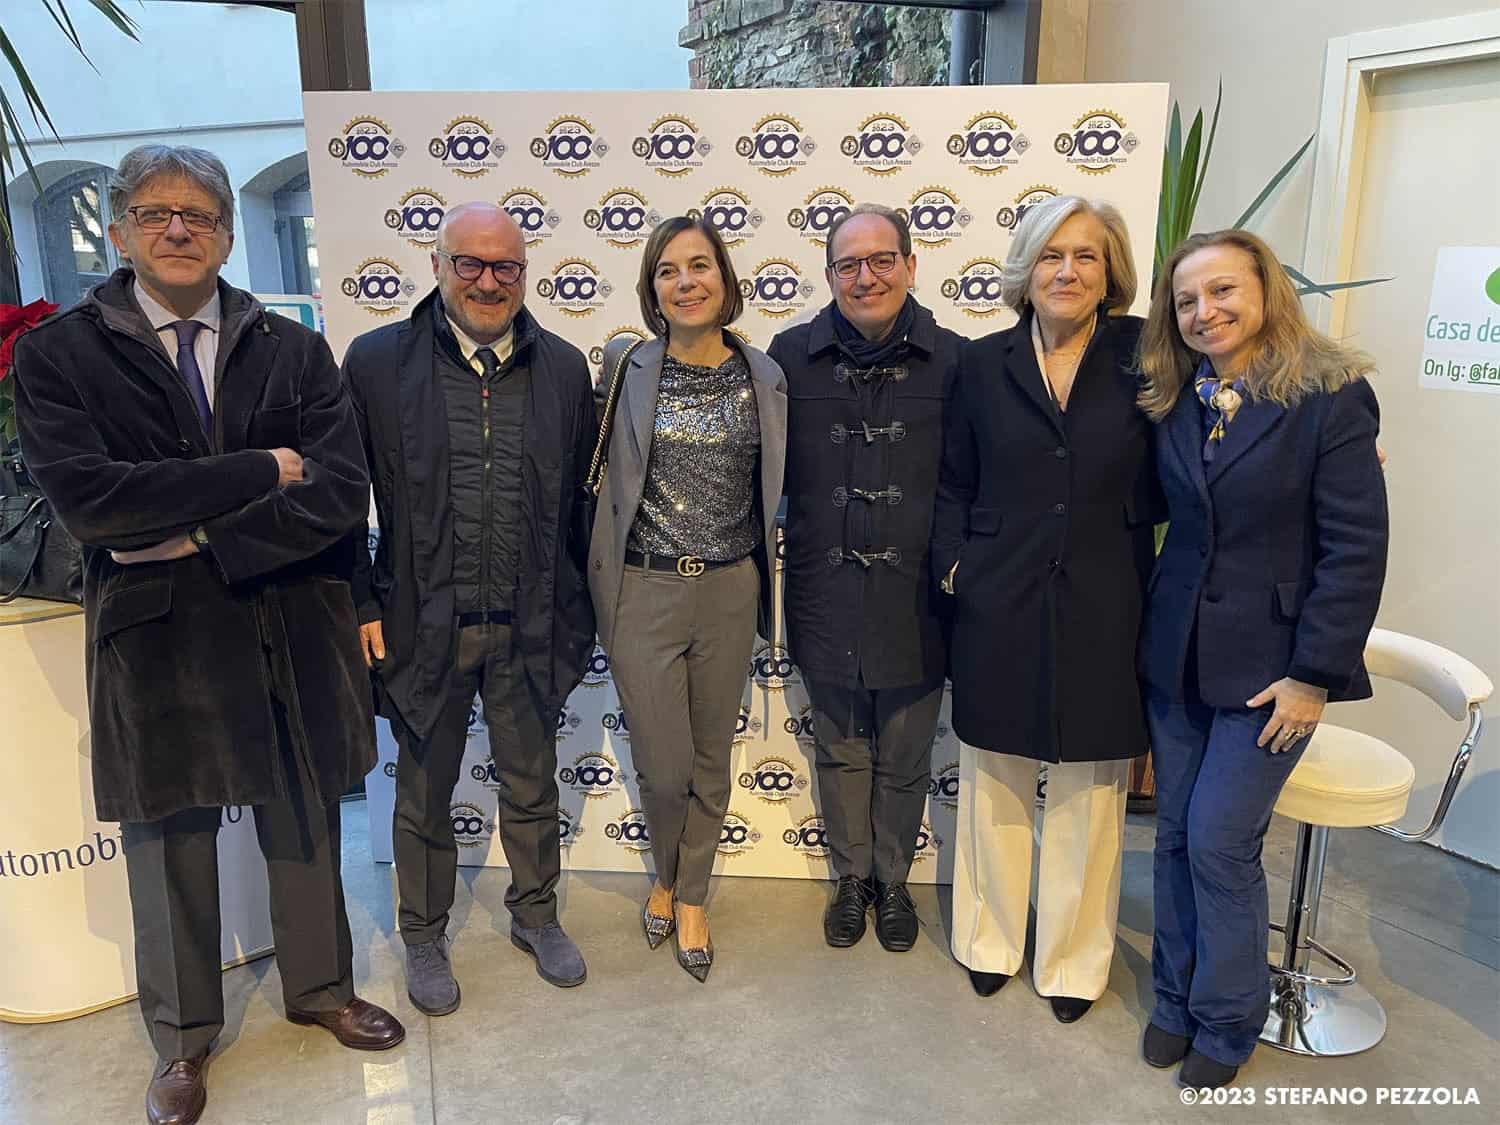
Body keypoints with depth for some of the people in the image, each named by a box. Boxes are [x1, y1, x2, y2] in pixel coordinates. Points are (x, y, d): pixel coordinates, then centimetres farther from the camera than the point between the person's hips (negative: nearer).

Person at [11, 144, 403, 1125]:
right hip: (156, 639, -1)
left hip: (292, 633, 2)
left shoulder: (294, 350, 1)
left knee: (305, 826, 17)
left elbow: (340, 494, -10)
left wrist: (198, 538, -18)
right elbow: (87, 499, -18)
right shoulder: (58, 354, -3)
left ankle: (320, 987, 43)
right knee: (170, 843, 15)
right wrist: (257, 473, -17)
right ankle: (183, 1038, 39)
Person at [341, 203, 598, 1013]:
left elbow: (581, 496, 6)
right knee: (424, 795, 16)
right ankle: (423, 936, 38)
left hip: (530, 627, 2)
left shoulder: (564, 367, 2)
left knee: (531, 787, 18)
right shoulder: (376, 362, -5)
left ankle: (535, 915, 42)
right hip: (424, 627, -1)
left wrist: (579, 607, 5)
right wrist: (360, 605, -5)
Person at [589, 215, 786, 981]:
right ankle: (666, 875, 37)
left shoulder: (764, 378, 1)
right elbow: (605, 479, 1)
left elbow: (774, 488, 7)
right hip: (645, 592, -1)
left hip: (729, 591, 2)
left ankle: (691, 896, 37)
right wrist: (602, 581, 1)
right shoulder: (626, 369, -4)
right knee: (663, 768, 4)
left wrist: (767, 584, 5)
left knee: (711, 761, 13)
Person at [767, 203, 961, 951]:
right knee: (839, 751, 18)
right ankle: (852, 877, 40)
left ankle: (893, 881, 39)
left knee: (904, 759, 16)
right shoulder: (792, 356, -2)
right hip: (826, 598, 1)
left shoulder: (953, 361, -7)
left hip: (915, 601, -1)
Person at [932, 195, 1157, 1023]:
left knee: (1087, 794, 11)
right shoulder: (984, 364, 3)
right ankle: (989, 942, 35)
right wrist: (952, 564, -3)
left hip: (1102, 611, -1)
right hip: (997, 610, 1)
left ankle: (1073, 962, 32)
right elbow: (953, 485, 8)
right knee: (994, 783, 14)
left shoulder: (1143, 357, -1)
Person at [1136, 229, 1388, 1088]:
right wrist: (1147, 629, 1)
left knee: (1220, 842, 0)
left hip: (1267, 664, -5)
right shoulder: (1172, 403, 5)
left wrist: (1315, 675, -14)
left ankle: (1227, 1022, 22)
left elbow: (1356, 547, -13)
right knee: (1177, 837, 13)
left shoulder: (1332, 397, -11)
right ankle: (1177, 997, 32)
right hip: (1175, 655, 5)